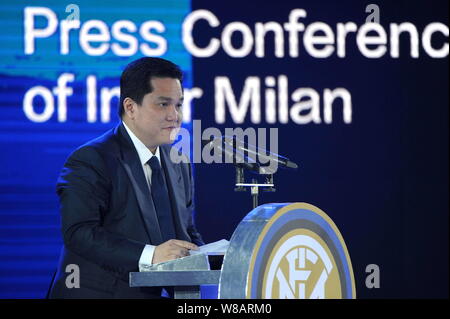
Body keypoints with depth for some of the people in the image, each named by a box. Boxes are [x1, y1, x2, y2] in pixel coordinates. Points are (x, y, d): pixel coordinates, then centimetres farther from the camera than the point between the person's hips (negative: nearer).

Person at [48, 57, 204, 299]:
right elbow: (79, 233, -17)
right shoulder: (90, 160, -6)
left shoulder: (179, 164, 17)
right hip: (99, 292, -5)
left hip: (161, 292, 5)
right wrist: (149, 255, -26)